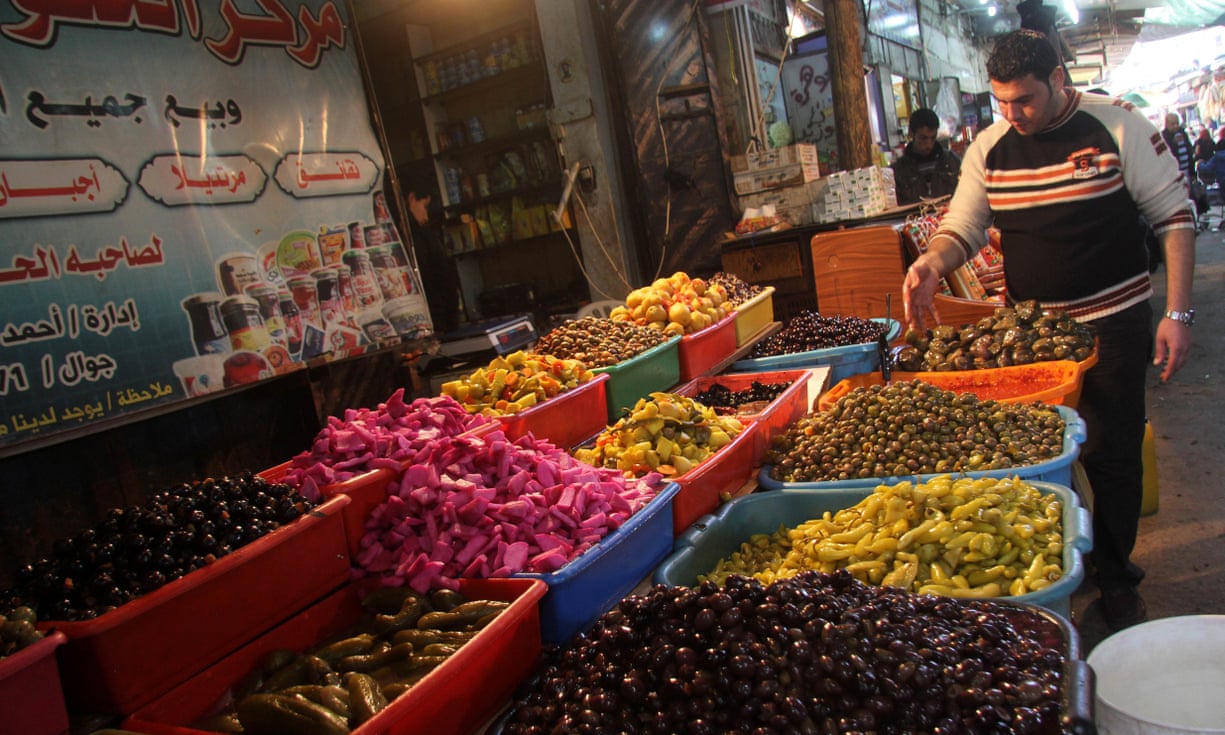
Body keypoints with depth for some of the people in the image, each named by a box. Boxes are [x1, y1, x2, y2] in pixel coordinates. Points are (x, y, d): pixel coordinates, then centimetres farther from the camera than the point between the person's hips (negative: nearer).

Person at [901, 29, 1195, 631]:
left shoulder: (1116, 126, -8)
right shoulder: (989, 148, 1)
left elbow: (1174, 216, -5)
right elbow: (962, 229, 5)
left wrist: (1177, 313, -10)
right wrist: (931, 264, -19)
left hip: (1113, 322, -3)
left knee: (1112, 452, 3)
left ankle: (1115, 577, 23)